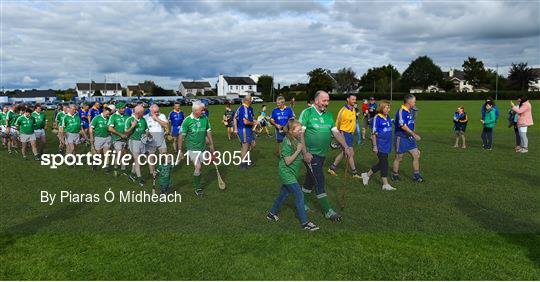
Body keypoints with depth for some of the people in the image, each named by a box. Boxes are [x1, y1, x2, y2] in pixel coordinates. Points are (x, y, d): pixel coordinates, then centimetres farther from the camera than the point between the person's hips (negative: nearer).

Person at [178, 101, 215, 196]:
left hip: (202, 147, 4)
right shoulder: (187, 120, -12)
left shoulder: (205, 118, -1)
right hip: (193, 148, -4)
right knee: (197, 167, -11)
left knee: (199, 167, 13)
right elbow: (181, 135, -7)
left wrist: (211, 145, 9)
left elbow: (208, 132, 9)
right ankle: (197, 188, 3)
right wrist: (180, 150, -6)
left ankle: (197, 183, 33)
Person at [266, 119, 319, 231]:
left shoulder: (296, 140, 3)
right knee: (299, 195, -8)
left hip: (291, 173, 9)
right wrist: (298, 150, -23)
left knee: (284, 193, 19)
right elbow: (288, 161, -23)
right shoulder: (287, 143, -22)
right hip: (287, 172, -9)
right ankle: (304, 222, -1)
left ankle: (272, 213, 36)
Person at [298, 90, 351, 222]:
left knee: (311, 179, 17)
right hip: (311, 154, -7)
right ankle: (328, 211, 0)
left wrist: (346, 147, -4)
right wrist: (305, 152, -20)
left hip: (322, 154, 7)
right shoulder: (307, 113, -10)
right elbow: (300, 133, -15)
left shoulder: (329, 115, 9)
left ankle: (303, 202, 34)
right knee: (320, 180, -7)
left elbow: (336, 132, 8)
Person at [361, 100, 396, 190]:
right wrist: (374, 146, -15)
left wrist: (390, 144, 19)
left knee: (382, 163, 12)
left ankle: (366, 175, 28)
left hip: (387, 145, 8)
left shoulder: (388, 117, 10)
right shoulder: (377, 118, -12)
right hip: (380, 145, -8)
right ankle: (385, 184, 4)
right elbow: (373, 133, -12)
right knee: (384, 163, -5)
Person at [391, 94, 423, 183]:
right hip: (401, 138, -8)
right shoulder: (401, 111, -18)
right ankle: (395, 175, 20)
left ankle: (416, 175, 15)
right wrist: (414, 134, -25)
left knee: (416, 155, 5)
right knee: (399, 157, 3)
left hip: (409, 138, 9)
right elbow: (402, 125, -26)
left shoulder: (410, 111, 12)